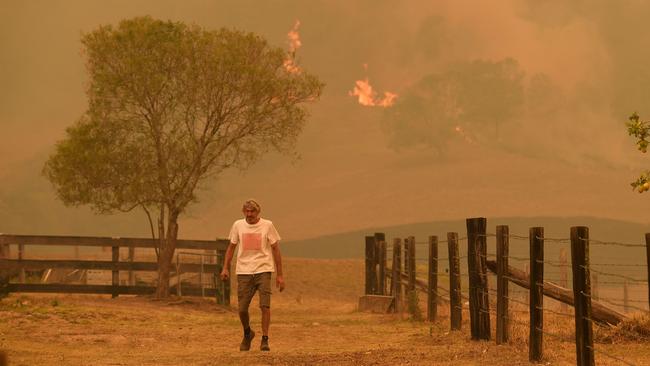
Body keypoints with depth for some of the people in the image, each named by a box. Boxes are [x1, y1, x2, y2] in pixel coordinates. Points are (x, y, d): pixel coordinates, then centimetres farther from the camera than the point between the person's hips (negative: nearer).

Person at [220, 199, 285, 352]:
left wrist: (279, 275, 1)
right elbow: (231, 247, 16)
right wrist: (226, 268, 5)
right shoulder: (238, 225, 6)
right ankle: (247, 333, 28)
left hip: (263, 270, -2)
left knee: (265, 305, -14)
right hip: (243, 272, 2)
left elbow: (275, 250, 3)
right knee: (242, 309, 0)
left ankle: (265, 340, -2)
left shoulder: (267, 225, -1)